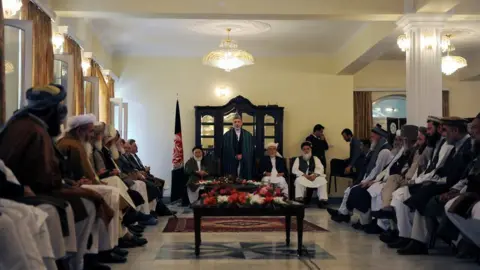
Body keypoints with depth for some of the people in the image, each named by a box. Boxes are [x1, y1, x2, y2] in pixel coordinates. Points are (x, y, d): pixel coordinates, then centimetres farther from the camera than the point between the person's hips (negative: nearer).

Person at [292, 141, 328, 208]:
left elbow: (320, 168, 5)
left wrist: (315, 174, -18)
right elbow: (294, 170, 1)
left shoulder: (315, 158, 21)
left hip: (314, 177, 1)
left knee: (322, 180, -30)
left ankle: (323, 200, -32)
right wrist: (304, 175, -14)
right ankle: (299, 200, -35)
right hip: (303, 177, -1)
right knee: (299, 181, -36)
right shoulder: (298, 159, 17)